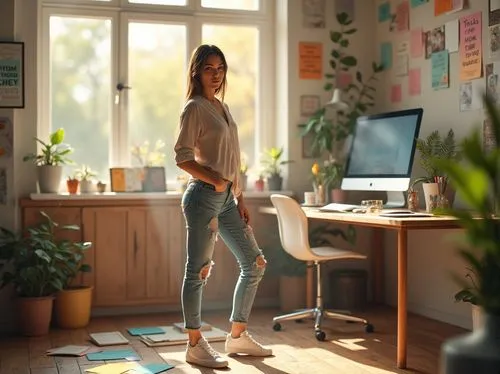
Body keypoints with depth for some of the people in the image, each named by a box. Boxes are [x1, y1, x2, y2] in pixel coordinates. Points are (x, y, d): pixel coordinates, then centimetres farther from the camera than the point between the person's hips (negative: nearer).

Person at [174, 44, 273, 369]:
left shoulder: (223, 107, 18)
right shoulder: (194, 107, -6)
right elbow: (182, 156, -13)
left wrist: (240, 199, 15)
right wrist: (215, 180, -21)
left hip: (227, 198, 9)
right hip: (204, 196, -9)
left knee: (254, 263, 11)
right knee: (199, 271, -3)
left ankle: (237, 335, 22)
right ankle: (195, 345, 9)